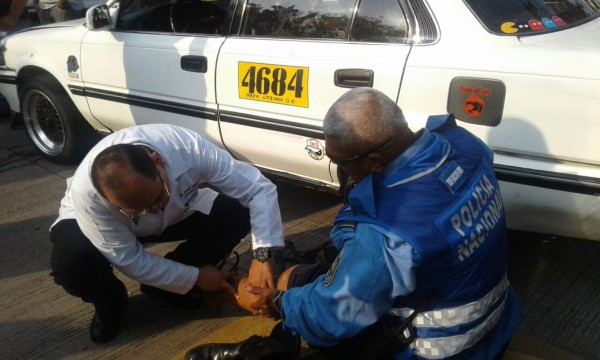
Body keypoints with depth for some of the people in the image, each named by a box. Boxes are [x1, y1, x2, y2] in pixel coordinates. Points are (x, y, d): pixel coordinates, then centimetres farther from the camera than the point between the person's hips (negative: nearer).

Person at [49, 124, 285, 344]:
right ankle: (110, 304, 3)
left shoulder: (187, 147, -37)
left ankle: (167, 282, 3)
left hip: (177, 212, 3)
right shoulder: (87, 193, -40)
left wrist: (263, 255, -42)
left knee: (237, 214, -21)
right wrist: (194, 277, -23)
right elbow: (128, 260, -27)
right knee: (70, 262, -35)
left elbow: (260, 189, -32)